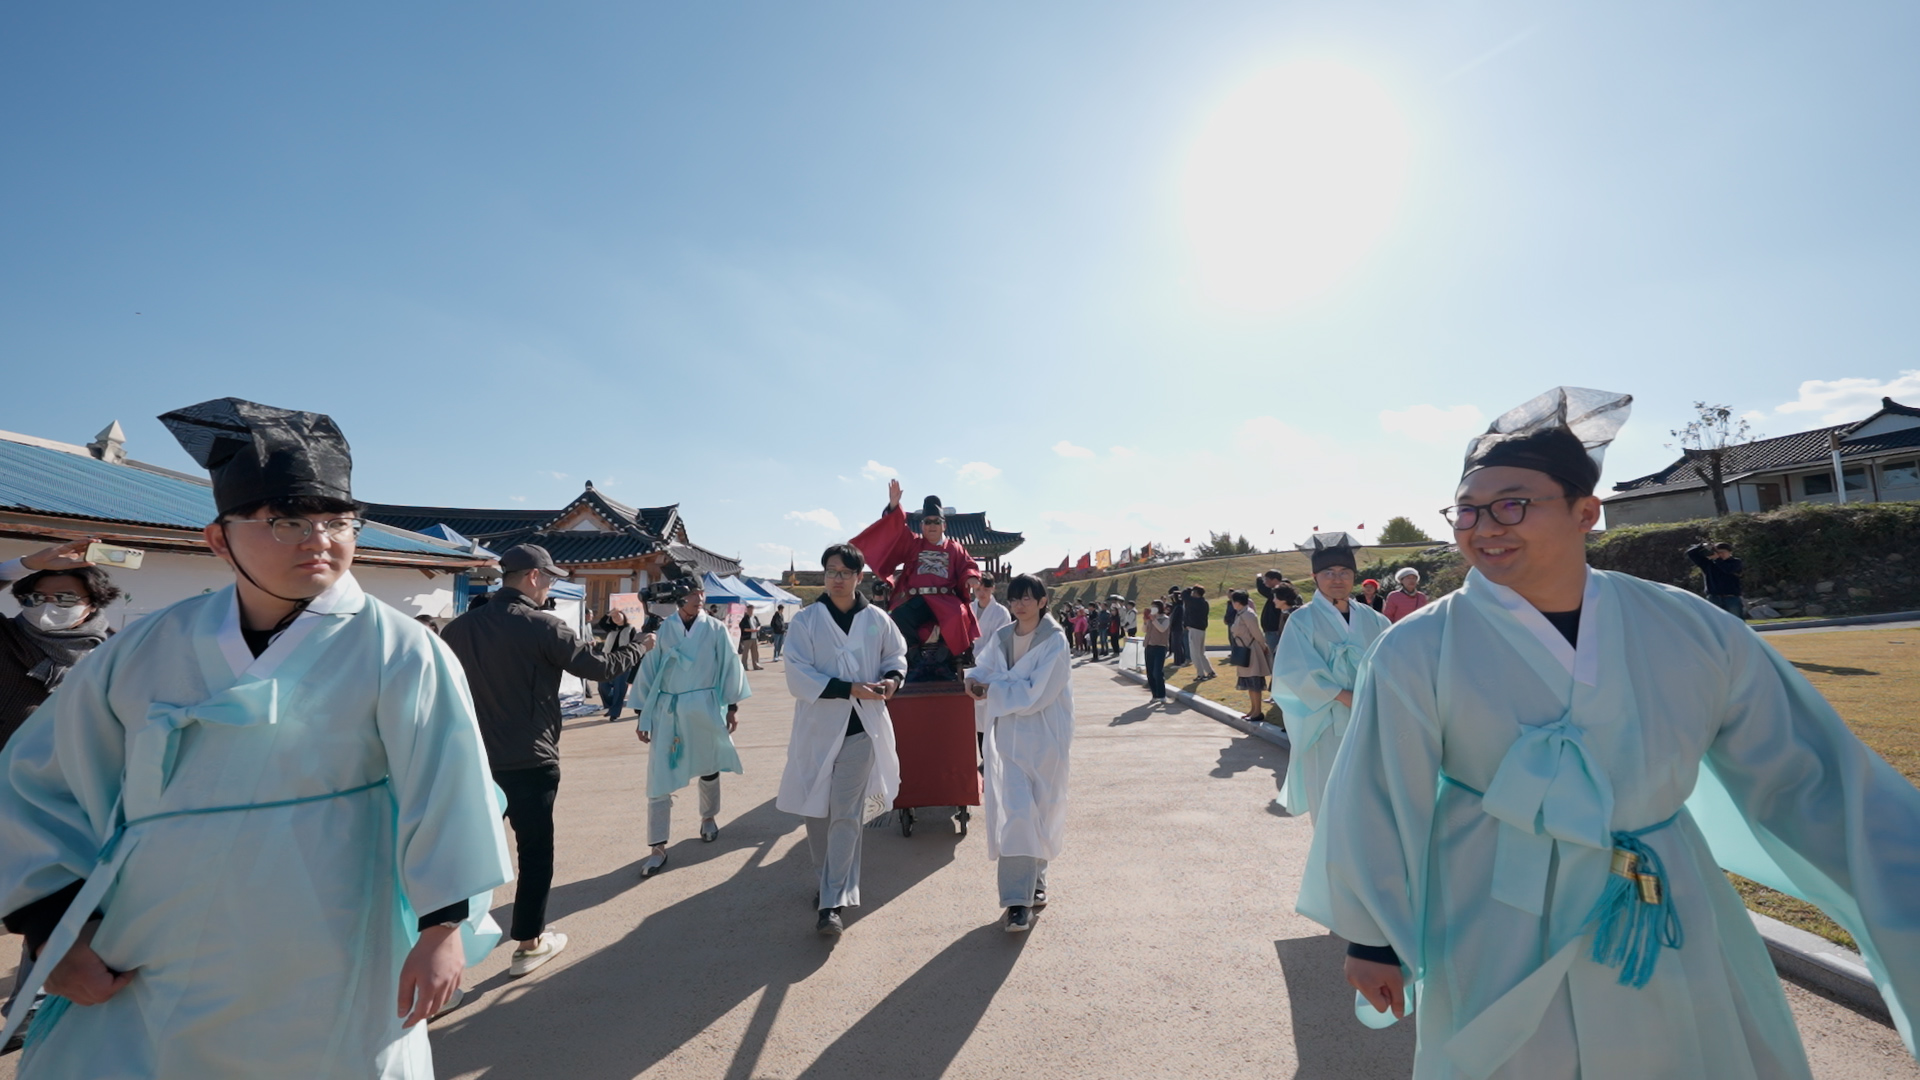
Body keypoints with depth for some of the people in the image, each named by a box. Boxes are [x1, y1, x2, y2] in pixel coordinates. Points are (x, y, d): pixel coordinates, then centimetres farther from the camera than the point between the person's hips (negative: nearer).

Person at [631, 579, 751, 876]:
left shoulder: (715, 629, -4)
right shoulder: (661, 629, -4)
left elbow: (729, 667, 2)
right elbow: (648, 672, 1)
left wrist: (732, 707, 4)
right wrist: (643, 715, 2)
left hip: (705, 708, 0)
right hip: (667, 709, 0)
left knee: (708, 768, 16)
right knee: (659, 776, -1)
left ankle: (709, 817, 42)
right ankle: (658, 847, 10)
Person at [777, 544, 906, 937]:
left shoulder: (876, 620, -1)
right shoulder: (806, 620, -5)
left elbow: (896, 654, 14)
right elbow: (798, 676, -11)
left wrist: (893, 678, -8)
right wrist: (850, 688, -19)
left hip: (861, 728, 0)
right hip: (817, 728, 1)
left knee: (847, 816, -2)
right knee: (816, 812, 14)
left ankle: (833, 903, 7)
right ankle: (830, 880, 39)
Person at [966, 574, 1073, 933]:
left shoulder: (1055, 641, -12)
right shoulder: (1001, 637, 4)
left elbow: (1036, 694, -19)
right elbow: (984, 670, 10)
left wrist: (993, 690, -13)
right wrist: (975, 681, -13)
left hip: (1043, 738, -2)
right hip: (1006, 735, 3)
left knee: (1040, 812, 12)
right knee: (1015, 812, -6)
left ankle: (1034, 880, 35)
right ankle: (1018, 900, 4)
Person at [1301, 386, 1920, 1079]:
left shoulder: (1690, 631, -6)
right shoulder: (1419, 652, -17)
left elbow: (1809, 775, 4)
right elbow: (1377, 805, -11)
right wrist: (1372, 938, -6)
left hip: (1679, 937, 4)